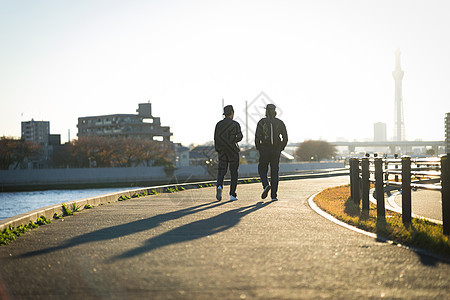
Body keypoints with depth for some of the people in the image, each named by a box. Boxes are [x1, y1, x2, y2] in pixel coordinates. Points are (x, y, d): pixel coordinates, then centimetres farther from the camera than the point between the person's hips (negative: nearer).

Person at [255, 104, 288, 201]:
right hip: (276, 150, 2)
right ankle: (274, 195, 3)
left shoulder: (262, 122, -3)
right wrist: (281, 148, 13)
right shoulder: (280, 123, 3)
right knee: (274, 172, 8)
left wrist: (258, 148, 4)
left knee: (262, 169, 14)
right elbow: (285, 138, 0)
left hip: (264, 149, -2)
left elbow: (257, 137, -10)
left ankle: (266, 185, -14)